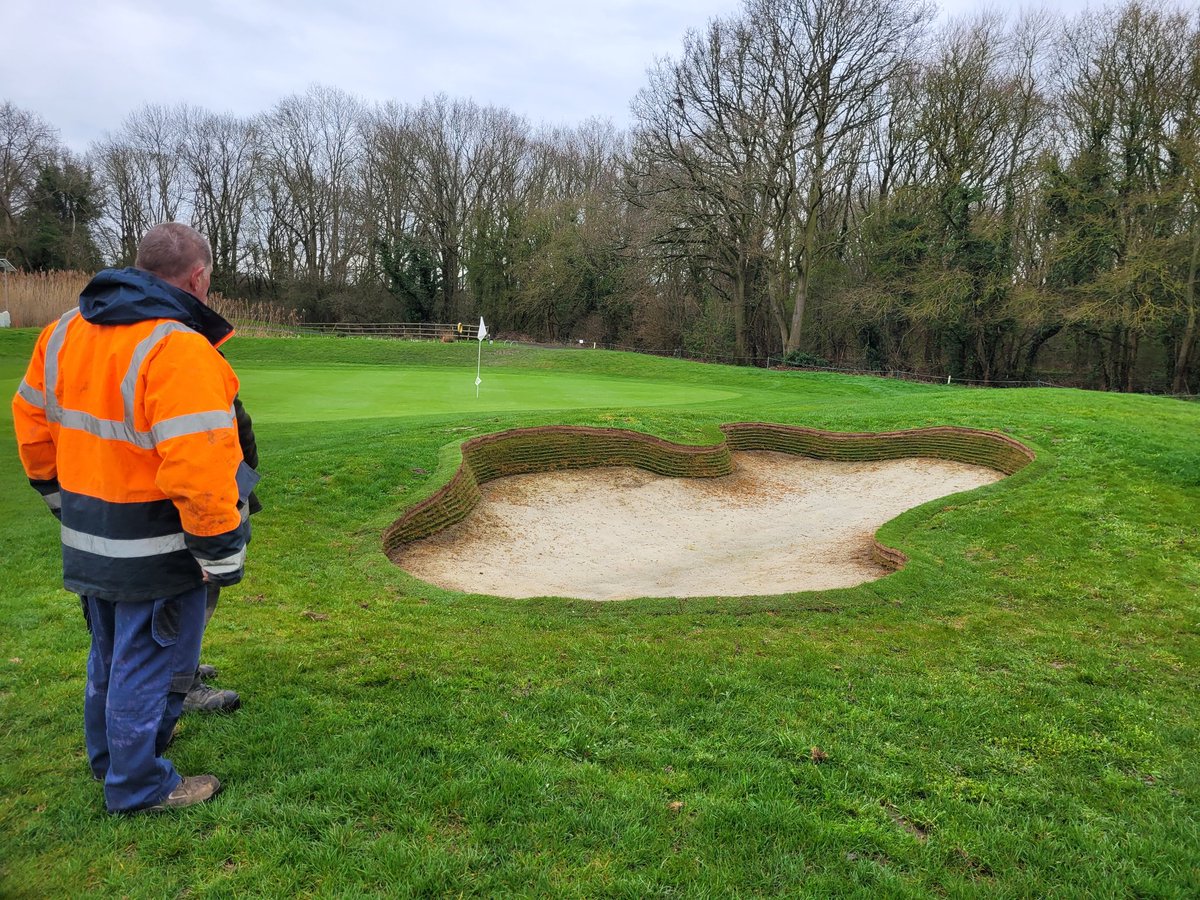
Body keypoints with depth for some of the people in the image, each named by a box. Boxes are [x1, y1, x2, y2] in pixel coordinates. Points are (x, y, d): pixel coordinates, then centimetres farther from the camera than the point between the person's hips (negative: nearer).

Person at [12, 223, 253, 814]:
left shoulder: (66, 330, 4)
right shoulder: (179, 350, -24)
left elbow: (32, 420, 14)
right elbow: (199, 467, -28)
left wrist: (62, 496, 24)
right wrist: (222, 553, -18)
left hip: (89, 539, 9)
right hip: (156, 553, -8)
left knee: (110, 653, 26)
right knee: (149, 665, 9)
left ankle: (109, 759, 45)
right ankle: (139, 787, 25)